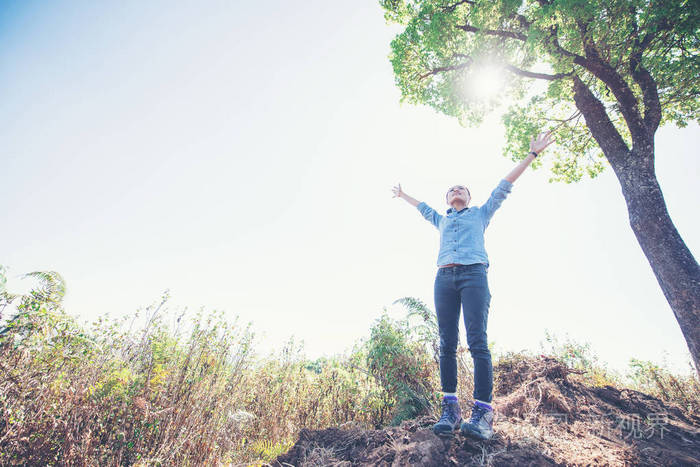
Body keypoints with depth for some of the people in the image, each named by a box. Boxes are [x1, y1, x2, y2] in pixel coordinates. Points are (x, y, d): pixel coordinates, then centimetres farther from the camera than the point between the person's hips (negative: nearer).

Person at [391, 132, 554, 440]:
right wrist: (403, 195, 60)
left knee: (477, 342, -14)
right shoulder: (441, 220, 31)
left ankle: (483, 413, -15)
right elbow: (423, 208, 48)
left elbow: (504, 186, 24)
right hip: (444, 278, 3)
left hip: (473, 275, -3)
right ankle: (450, 409, -4)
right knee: (447, 344, -5)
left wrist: (532, 155, 25)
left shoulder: (480, 213, 25)